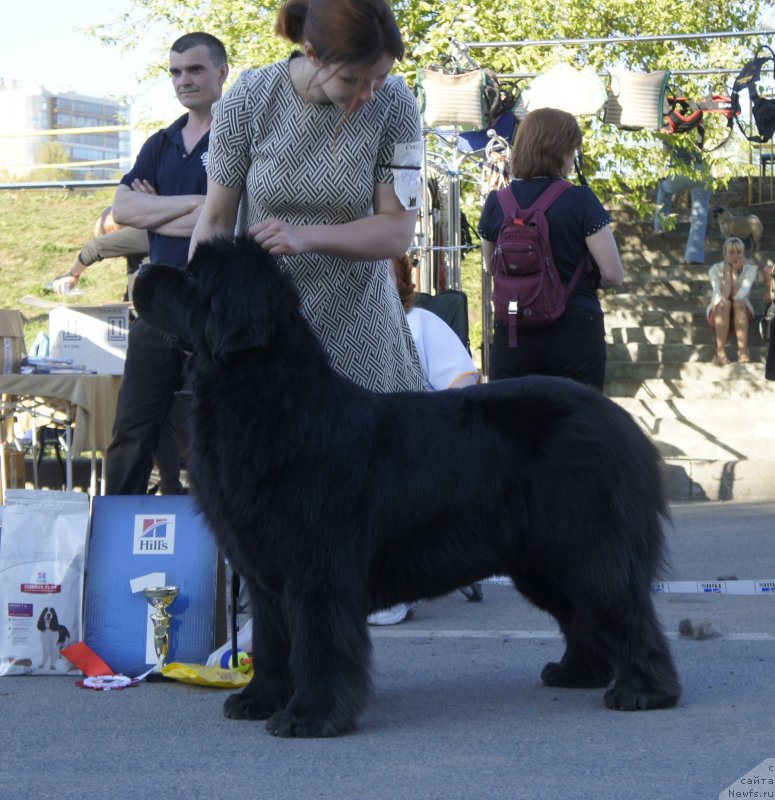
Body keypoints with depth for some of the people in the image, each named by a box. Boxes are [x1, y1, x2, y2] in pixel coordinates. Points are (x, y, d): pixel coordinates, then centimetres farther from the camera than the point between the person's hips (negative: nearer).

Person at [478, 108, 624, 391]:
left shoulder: (496, 203, 0)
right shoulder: (579, 200, -10)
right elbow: (613, 274, -10)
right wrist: (581, 277, 9)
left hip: (513, 334, 3)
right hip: (575, 332, -2)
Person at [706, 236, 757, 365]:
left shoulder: (750, 269, -12)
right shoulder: (715, 269, -14)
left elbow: (738, 295, -27)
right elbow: (723, 295, -29)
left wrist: (734, 271, -25)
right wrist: (727, 271, -26)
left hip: (741, 315, 1)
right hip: (718, 313, 0)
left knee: (738, 302, -33)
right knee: (724, 303, -33)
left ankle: (743, 350, -42)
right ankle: (720, 351, -42)